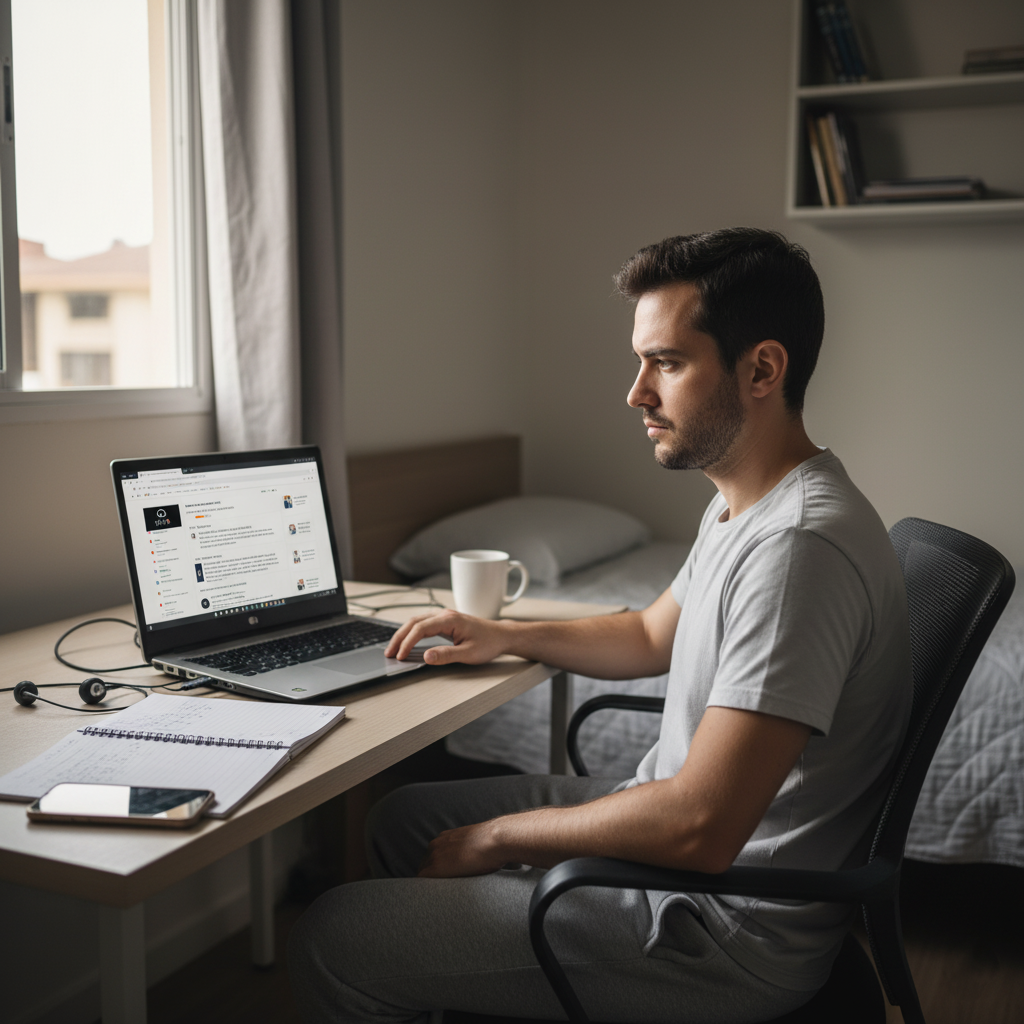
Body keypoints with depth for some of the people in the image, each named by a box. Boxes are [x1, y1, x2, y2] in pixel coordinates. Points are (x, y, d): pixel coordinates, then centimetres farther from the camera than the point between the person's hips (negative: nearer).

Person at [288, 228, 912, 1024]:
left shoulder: (799, 546, -29)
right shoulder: (741, 508, 5)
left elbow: (698, 829, -32)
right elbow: (653, 637, 23)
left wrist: (497, 836, -18)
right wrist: (506, 637, 10)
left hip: (732, 925, -10)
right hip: (673, 831, 10)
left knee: (334, 938, -8)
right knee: (406, 817, 20)